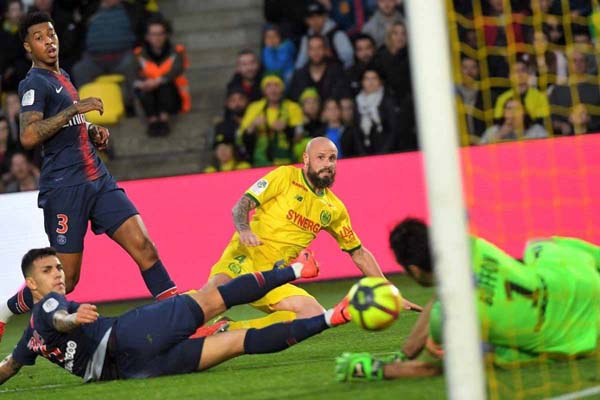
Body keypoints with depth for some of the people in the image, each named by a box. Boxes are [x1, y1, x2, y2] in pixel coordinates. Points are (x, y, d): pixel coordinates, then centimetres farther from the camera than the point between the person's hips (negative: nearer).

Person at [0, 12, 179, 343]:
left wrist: (92, 131, 14)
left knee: (144, 246, -8)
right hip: (64, 188, -8)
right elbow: (29, 136, -23)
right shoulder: (34, 83, -8)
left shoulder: (62, 77, 19)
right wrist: (75, 109, -21)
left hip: (98, 180, 8)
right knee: (66, 279, -3)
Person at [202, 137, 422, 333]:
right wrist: (244, 229, -27)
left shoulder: (334, 209, 17)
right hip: (245, 258, -6)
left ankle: (230, 329, -14)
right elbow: (242, 205, -4)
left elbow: (359, 253, 26)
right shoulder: (286, 176, 3)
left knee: (318, 316, -18)